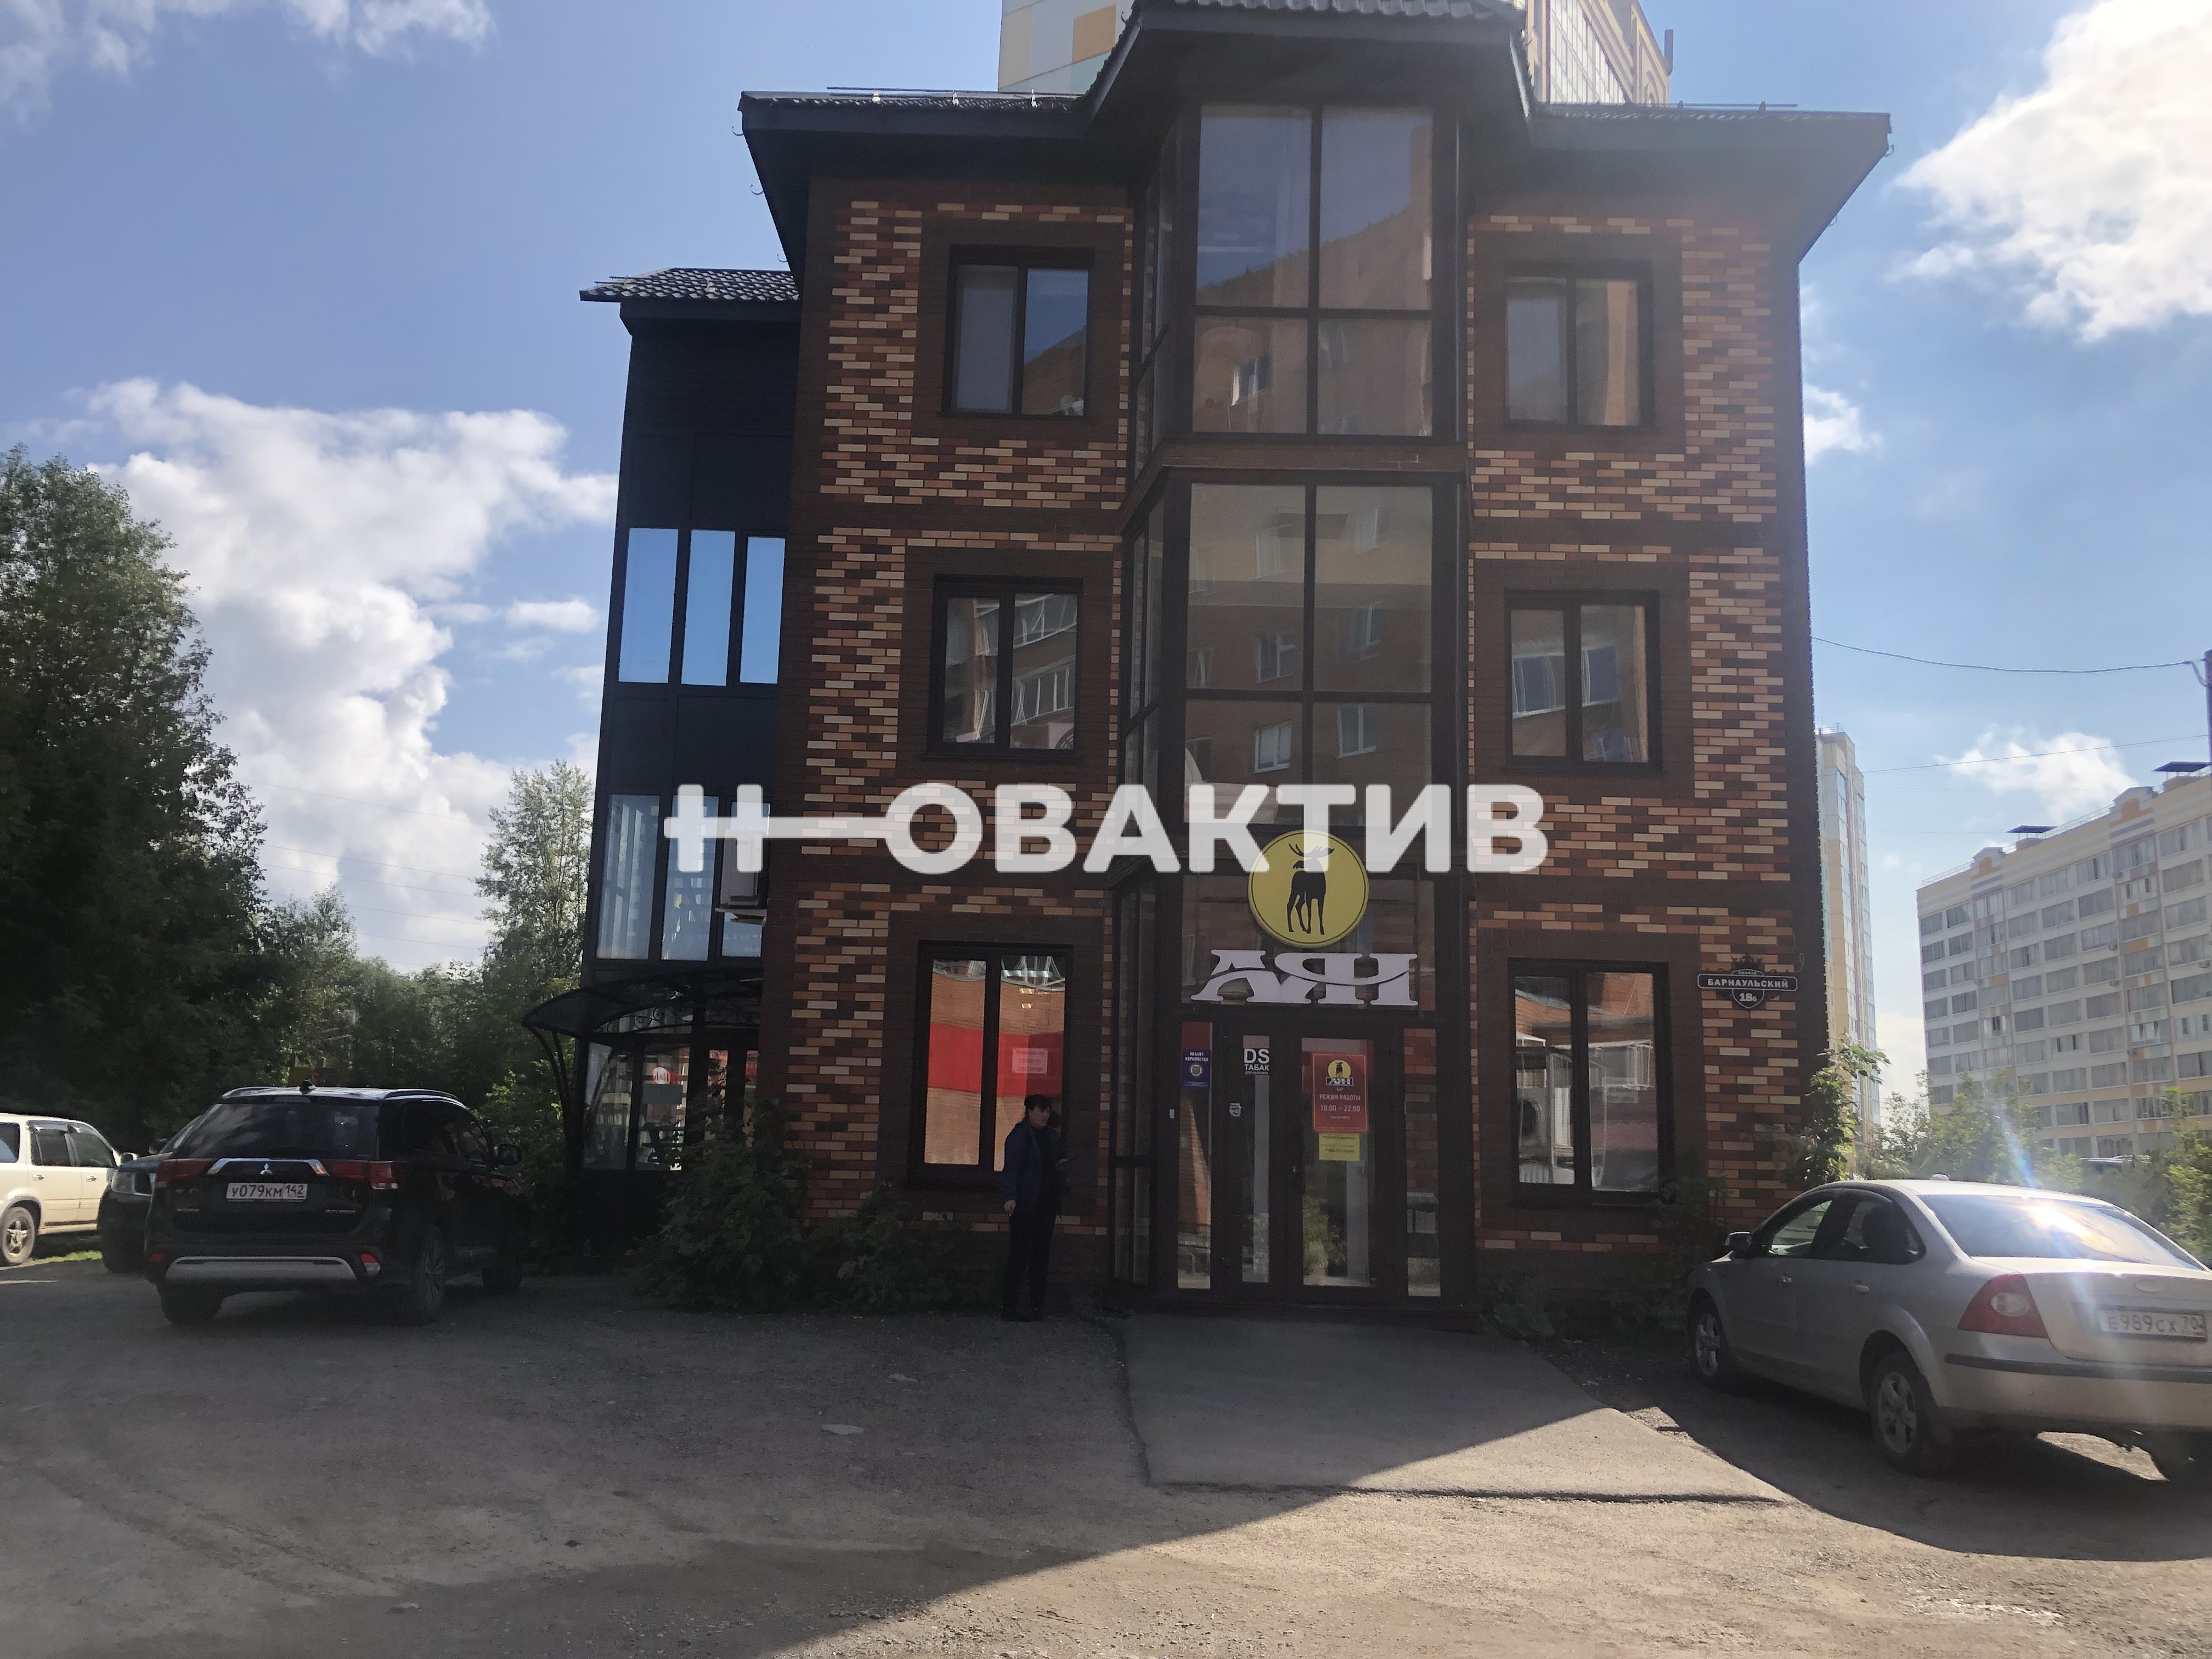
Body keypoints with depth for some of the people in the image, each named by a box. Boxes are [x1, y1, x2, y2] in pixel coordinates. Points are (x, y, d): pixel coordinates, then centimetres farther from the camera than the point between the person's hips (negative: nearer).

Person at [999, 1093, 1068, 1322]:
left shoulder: (1052, 1136, 16)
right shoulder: (1019, 1135, -6)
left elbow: (1062, 1157, 34)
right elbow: (1010, 1168, -14)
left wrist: (1062, 1166, 9)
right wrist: (1010, 1197, -27)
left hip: (1046, 1206, 7)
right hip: (1024, 1206, -7)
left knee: (1041, 1255, 7)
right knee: (1020, 1256, -8)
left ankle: (1037, 1306, 11)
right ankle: (1009, 1306, -6)